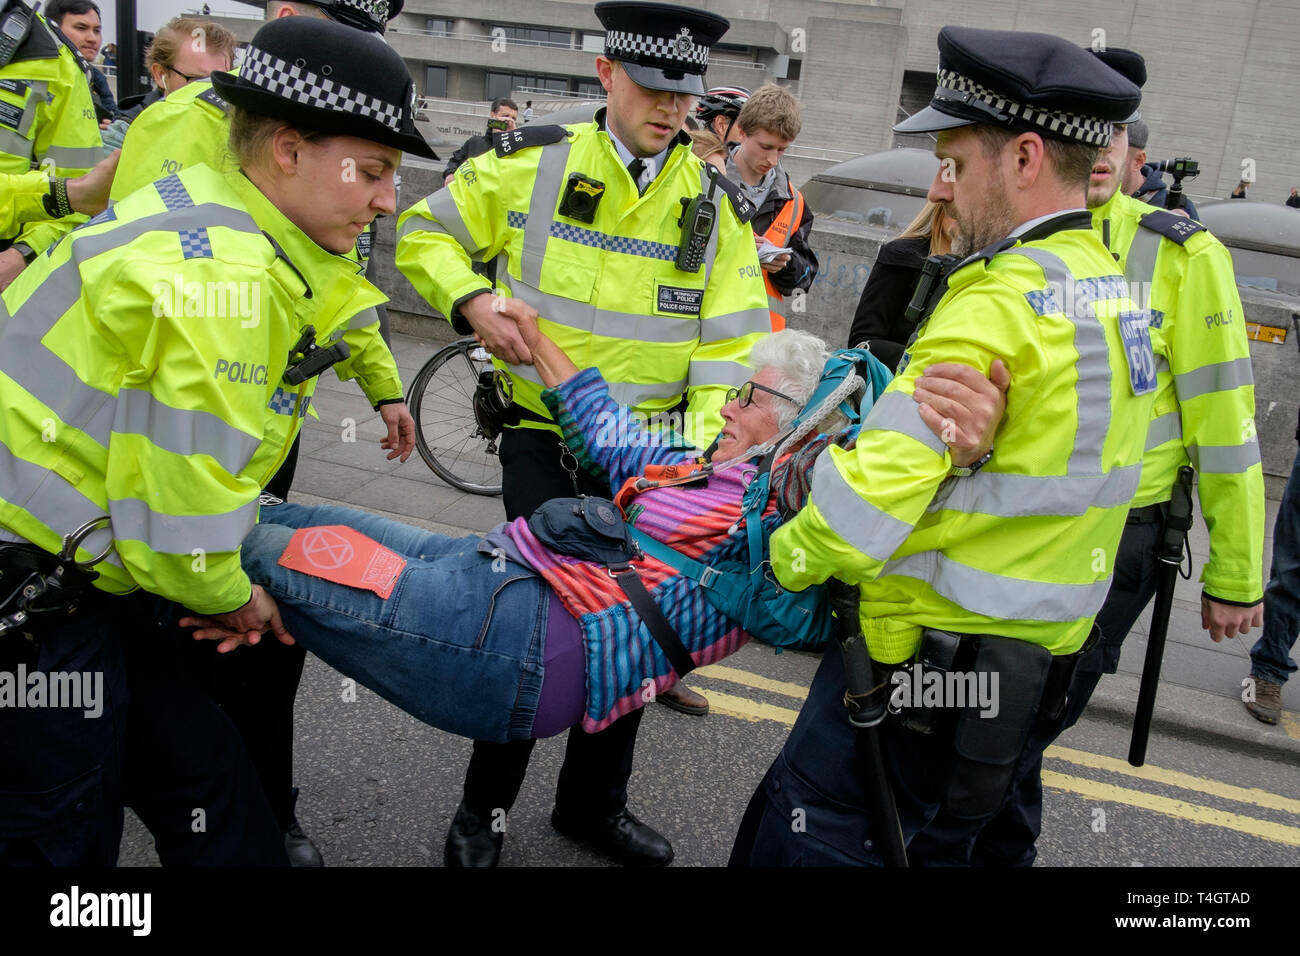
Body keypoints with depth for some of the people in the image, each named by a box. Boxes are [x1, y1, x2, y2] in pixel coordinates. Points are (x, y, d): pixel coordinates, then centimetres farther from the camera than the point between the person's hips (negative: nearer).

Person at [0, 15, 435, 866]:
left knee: (199, 772, 16)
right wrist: (228, 594, -6)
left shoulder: (220, 220, 4)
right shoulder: (222, 278, -26)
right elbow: (184, 498, -24)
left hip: (90, 572, 9)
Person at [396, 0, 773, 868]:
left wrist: (703, 455, -15)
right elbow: (425, 233, 5)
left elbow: (730, 348, -2)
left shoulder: (716, 203, 1)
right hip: (543, 435, -3)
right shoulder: (531, 163, -5)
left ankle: (595, 801, 33)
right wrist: (473, 300, -15)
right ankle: (484, 808, 18)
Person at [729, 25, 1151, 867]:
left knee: (805, 839, 1)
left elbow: (874, 491, -25)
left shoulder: (999, 307, -21)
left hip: (930, 655, -9)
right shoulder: (1114, 289, 8)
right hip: (1038, 648, 10)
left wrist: (782, 563, -9)